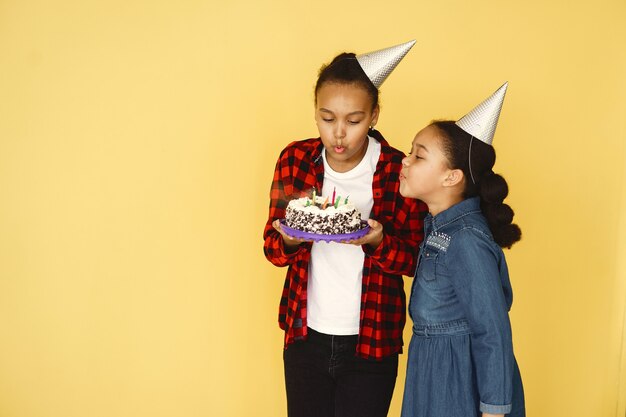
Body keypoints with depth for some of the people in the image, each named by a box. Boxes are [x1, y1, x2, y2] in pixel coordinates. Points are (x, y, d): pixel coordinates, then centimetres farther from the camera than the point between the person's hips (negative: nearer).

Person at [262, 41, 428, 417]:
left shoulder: (398, 171, -12)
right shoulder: (295, 159, -4)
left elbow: (415, 258, -6)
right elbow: (271, 246, 0)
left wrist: (378, 242, -26)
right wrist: (290, 240, -22)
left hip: (372, 343, -2)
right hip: (305, 336, 2)